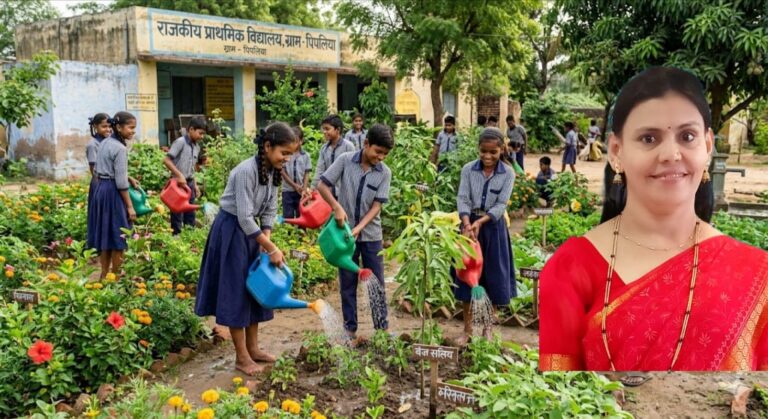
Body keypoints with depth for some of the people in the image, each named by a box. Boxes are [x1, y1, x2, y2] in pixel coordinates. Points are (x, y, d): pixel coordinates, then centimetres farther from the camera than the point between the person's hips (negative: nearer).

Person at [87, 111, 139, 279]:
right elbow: (120, 182, -19)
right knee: (117, 237, 0)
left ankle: (104, 275, 23)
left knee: (105, 235, 15)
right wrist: (130, 206, -15)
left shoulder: (105, 142, 10)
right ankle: (115, 277, 7)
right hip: (113, 192, -9)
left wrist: (128, 177, 14)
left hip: (100, 188, 9)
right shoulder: (120, 148, -17)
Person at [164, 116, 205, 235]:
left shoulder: (197, 147, 10)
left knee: (190, 214, 13)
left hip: (189, 183, 7)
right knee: (178, 214, 0)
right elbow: (166, 160, -18)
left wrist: (195, 185, 15)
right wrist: (179, 175, -22)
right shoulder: (180, 142, -13)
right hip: (178, 183, -7)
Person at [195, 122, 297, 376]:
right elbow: (244, 218, -28)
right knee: (236, 292, -2)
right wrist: (272, 249, -24)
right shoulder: (246, 171, -27)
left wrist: (267, 239, -8)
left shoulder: (273, 171, -1)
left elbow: (269, 210, 5)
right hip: (231, 231, -9)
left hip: (250, 231, 9)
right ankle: (242, 357, 9)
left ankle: (253, 348, 25)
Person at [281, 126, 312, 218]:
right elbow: (283, 172, -5)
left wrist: (304, 189, -11)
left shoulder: (306, 156, 1)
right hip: (288, 190, -1)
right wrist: (295, 186, -9)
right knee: (288, 216, 1)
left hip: (301, 191, 1)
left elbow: (307, 174, 1)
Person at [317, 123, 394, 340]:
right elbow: (323, 186, -6)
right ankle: (350, 327, 21)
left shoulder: (385, 173, -6)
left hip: (371, 235, 1)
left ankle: (382, 326, 20)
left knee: (376, 283, 8)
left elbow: (376, 206, -10)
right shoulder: (345, 161, -8)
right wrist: (337, 207, -20)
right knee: (348, 283, 9)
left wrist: (358, 228, -21)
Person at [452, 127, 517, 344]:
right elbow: (462, 199, -11)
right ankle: (467, 329, 16)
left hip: (493, 228, 0)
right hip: (470, 224, 1)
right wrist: (467, 224, -27)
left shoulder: (508, 173, -5)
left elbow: (501, 205, -11)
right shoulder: (468, 169, -3)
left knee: (493, 277, 6)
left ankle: (488, 327, 25)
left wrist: (480, 222, -25)